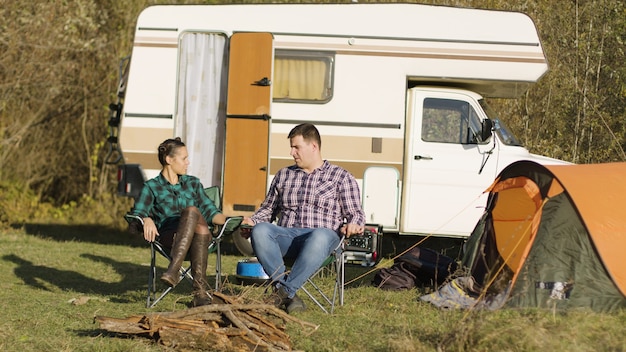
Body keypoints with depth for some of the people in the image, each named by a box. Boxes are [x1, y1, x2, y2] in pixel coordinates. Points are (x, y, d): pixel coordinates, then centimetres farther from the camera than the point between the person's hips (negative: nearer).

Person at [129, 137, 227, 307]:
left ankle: (200, 291, -48)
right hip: (169, 234, -2)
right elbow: (137, 213, 2)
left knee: (197, 220, -37)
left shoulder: (193, 183, 27)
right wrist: (147, 220, -21)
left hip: (199, 236, 2)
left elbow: (210, 212, 20)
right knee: (192, 211, -35)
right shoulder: (152, 187, 16)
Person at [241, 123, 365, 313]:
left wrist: (353, 224, -14)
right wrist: (252, 220, 8)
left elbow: (355, 213, 10)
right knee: (259, 231, -32)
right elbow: (268, 209, 30)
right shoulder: (283, 175, 25)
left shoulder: (341, 177, 14)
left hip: (324, 235, -3)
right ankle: (289, 296, -37)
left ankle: (284, 291, -39)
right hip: (286, 235, 3)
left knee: (319, 237, -43)